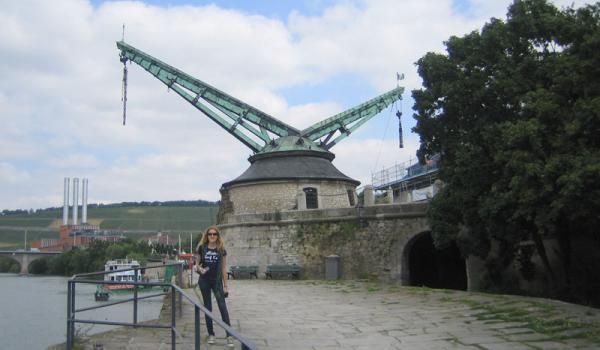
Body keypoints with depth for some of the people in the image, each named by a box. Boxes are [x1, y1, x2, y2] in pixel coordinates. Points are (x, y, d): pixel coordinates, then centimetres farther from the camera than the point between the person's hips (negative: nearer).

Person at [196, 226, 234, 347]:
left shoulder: (221, 250, -1)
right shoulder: (202, 248, 0)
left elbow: (224, 268, 1)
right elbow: (197, 264, 8)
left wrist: (225, 285, 0)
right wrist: (200, 269, -16)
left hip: (217, 281, -1)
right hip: (204, 281, 1)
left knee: (223, 307, -7)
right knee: (207, 307, 9)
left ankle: (229, 335, -6)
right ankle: (211, 334, 19)